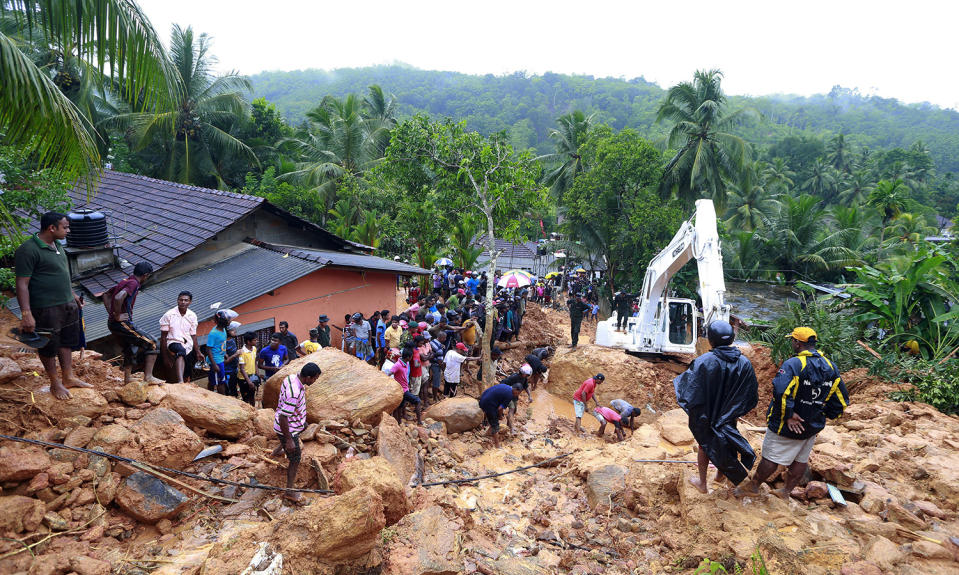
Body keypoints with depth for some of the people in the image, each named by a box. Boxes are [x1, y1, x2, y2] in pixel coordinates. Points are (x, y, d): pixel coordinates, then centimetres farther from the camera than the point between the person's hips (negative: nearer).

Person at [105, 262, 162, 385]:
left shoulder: (124, 281, 16)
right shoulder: (133, 283, -14)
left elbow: (106, 295, 27)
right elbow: (118, 298, -31)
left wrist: (111, 313, 18)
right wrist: (117, 316, -19)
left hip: (112, 324, 10)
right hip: (122, 323, -10)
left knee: (130, 350, 23)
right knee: (151, 344, -5)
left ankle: (127, 379, 28)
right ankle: (148, 376, -9)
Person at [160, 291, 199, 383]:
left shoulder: (192, 316, 6)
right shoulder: (169, 314, -4)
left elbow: (193, 336, 10)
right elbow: (163, 337, -2)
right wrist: (165, 356, -6)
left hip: (188, 346, 5)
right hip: (173, 342, -5)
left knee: (187, 375, 1)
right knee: (181, 351, -39)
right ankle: (180, 381, -58)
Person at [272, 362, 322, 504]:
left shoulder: (291, 378, -10)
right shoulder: (294, 394, -39)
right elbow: (283, 418, -34)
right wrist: (288, 440, -26)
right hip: (287, 429, -10)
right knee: (295, 460, 5)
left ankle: (277, 451, 60)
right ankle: (289, 491, 20)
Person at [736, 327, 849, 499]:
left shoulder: (793, 364, -23)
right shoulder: (830, 367, 0)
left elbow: (781, 391, -37)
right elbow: (842, 401, 5)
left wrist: (788, 415, -25)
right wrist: (823, 415, 12)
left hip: (787, 426, -7)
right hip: (813, 427, 7)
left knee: (771, 457, 7)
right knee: (801, 460, 19)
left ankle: (753, 486, 21)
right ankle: (786, 492, 33)